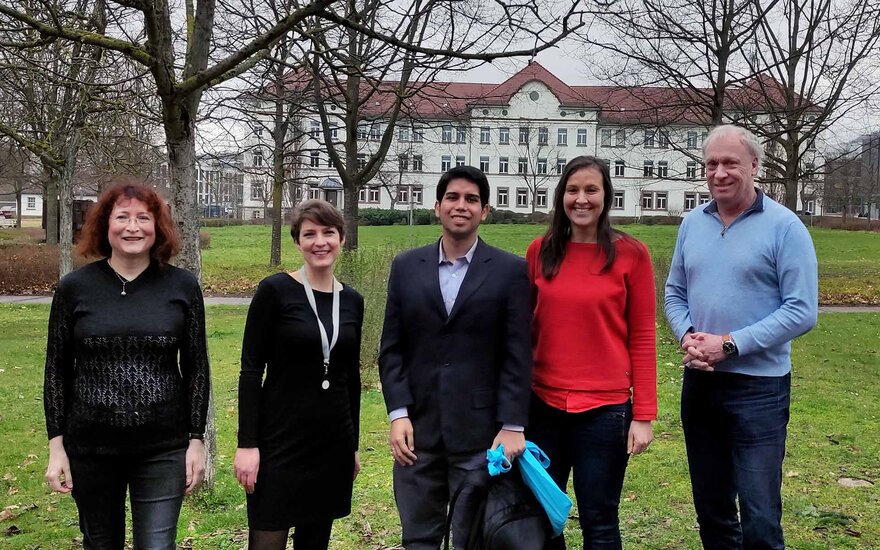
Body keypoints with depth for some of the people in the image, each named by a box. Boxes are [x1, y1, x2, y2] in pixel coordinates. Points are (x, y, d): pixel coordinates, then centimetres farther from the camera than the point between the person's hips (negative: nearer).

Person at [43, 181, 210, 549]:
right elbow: (57, 370, 3)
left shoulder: (183, 287, -2)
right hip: (90, 449, 1)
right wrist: (56, 444, 0)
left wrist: (196, 439, -1)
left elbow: (197, 368, 2)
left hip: (163, 449, -1)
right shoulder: (74, 288, -2)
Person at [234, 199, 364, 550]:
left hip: (334, 444, 5)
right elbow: (251, 370, -9)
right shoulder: (275, 291, -8)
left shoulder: (352, 301, 6)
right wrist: (247, 444, -14)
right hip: (280, 442, -5)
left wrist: (353, 445, 15)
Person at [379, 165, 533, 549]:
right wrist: (398, 414, -4)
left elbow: (518, 355, -4)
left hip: (480, 433, -2)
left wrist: (513, 426, -9)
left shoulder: (510, 271, -1)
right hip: (417, 431, 3)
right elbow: (391, 348, 6)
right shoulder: (406, 267, 7)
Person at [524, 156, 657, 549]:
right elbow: (525, 324, 10)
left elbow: (642, 338, -4)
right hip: (544, 404, 3)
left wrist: (643, 415, -7)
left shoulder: (631, 254, -5)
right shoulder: (540, 251, 3)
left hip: (605, 408, -3)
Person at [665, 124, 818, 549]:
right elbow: (675, 292, 12)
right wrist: (687, 335, -8)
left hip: (758, 387, -5)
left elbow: (802, 311, -13)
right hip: (699, 382, 5)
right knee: (710, 507, 17)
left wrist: (729, 344, -18)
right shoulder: (692, 223, 7)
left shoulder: (784, 226, -9)